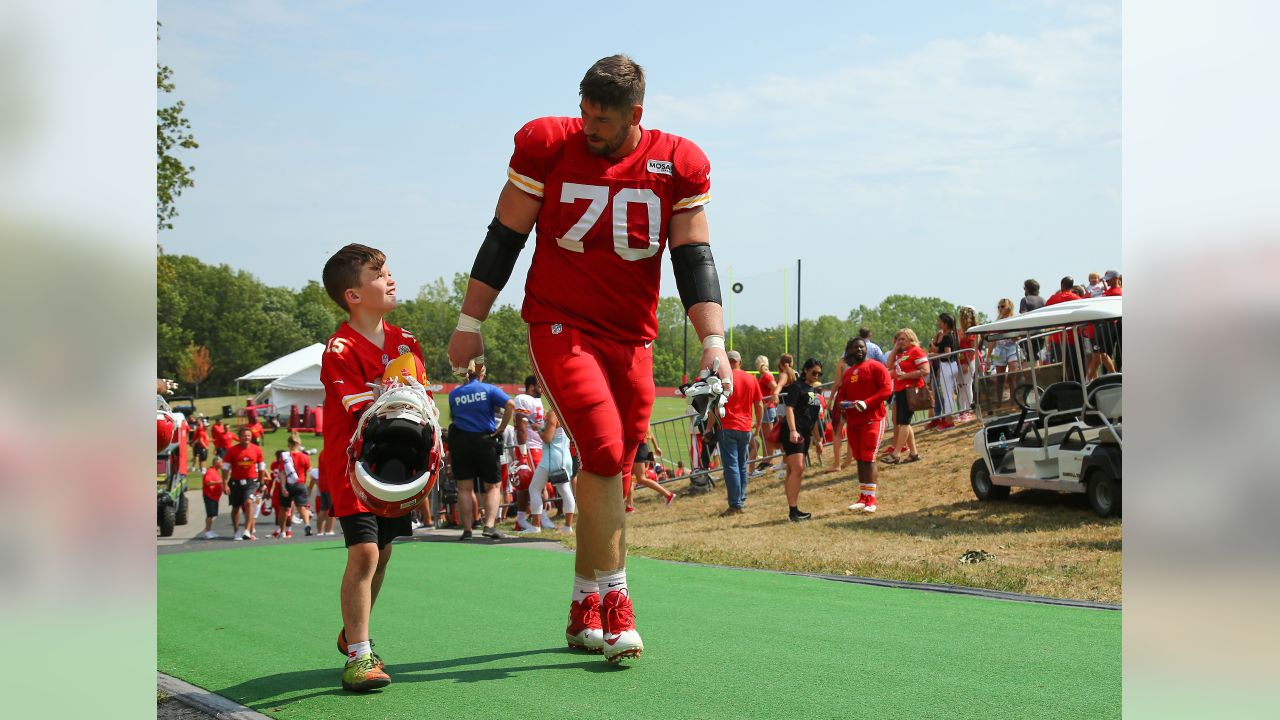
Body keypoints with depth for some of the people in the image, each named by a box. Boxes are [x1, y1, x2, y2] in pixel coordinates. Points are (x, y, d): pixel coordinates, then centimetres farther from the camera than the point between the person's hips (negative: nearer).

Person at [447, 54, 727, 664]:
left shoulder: (678, 165, -2)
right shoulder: (547, 146, -6)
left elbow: (694, 260, 0)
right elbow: (503, 241, 1)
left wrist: (714, 343, -10)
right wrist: (469, 324, 2)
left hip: (631, 339, 3)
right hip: (559, 326, -3)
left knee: (609, 472, 5)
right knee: (604, 452, -19)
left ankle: (584, 612, 18)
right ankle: (614, 603, -10)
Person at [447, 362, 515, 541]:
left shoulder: (453, 394, 6)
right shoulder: (489, 389, -2)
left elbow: (453, 417, 11)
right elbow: (510, 404, -15)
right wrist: (502, 428, -8)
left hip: (460, 441, 2)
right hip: (485, 440, -2)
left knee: (465, 488, 7)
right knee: (493, 486, 8)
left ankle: (467, 529, 5)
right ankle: (489, 525, -7)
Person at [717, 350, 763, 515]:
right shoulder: (751, 380, 8)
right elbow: (759, 405, 11)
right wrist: (758, 424, 24)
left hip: (727, 427, -5)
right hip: (746, 428, 5)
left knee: (731, 466, -6)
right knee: (742, 465, 17)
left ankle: (735, 505, -10)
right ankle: (741, 500, 21)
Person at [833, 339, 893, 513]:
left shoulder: (875, 367, -4)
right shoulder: (847, 373, 18)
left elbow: (887, 389, -13)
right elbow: (841, 393, 22)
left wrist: (867, 403, -22)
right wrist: (841, 403, -3)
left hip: (872, 419, -7)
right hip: (853, 421, 7)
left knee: (868, 458, -12)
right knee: (859, 459, 9)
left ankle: (871, 499, -10)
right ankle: (862, 497, 14)